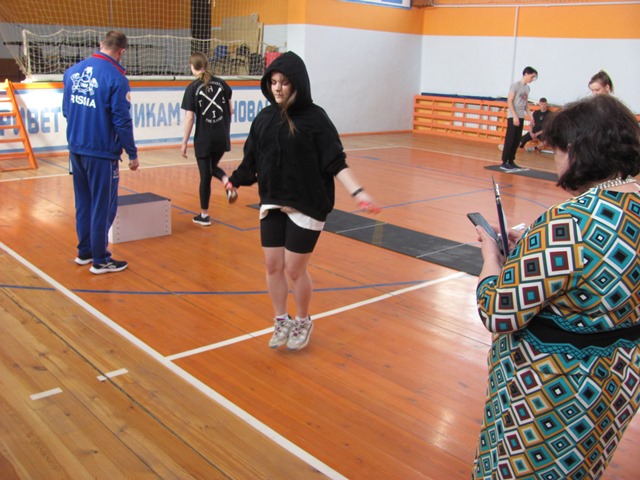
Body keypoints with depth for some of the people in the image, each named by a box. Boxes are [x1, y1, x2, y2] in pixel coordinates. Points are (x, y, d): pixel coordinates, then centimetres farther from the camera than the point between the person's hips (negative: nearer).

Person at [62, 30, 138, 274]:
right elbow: (122, 121, -16)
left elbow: (66, 110, 14)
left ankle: (84, 251, 30)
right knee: (103, 206, 3)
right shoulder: (115, 78, -15)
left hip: (76, 150, 7)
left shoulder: (72, 71, 5)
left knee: (83, 202, 18)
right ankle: (100, 260, 11)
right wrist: (132, 153, -7)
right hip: (102, 152, -7)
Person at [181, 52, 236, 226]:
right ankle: (227, 182, -6)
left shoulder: (193, 88, -8)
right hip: (222, 137, 3)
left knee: (205, 175, 7)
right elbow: (230, 110, 6)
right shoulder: (221, 83, 2)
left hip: (203, 139, -3)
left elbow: (189, 118, -10)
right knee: (213, 167, 26)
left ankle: (204, 215, 17)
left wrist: (184, 142, -4)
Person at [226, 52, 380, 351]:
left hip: (306, 206, -4)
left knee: (295, 270, 2)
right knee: (273, 265, 9)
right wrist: (235, 181, 22)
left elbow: (336, 162, -12)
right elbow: (251, 160, 13)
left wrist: (357, 192, -22)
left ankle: (303, 323, 28)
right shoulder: (264, 118, 3)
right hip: (272, 204, 5)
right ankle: (281, 321, 32)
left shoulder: (314, 118, -10)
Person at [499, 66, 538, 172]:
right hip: (513, 116, -7)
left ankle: (511, 161, 14)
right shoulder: (515, 85, -8)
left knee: (517, 141, 7)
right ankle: (504, 163, -4)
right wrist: (515, 116, -18)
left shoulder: (527, 88, 12)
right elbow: (509, 101, -13)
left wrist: (529, 115, 10)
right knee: (509, 140, -7)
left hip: (521, 117, 7)